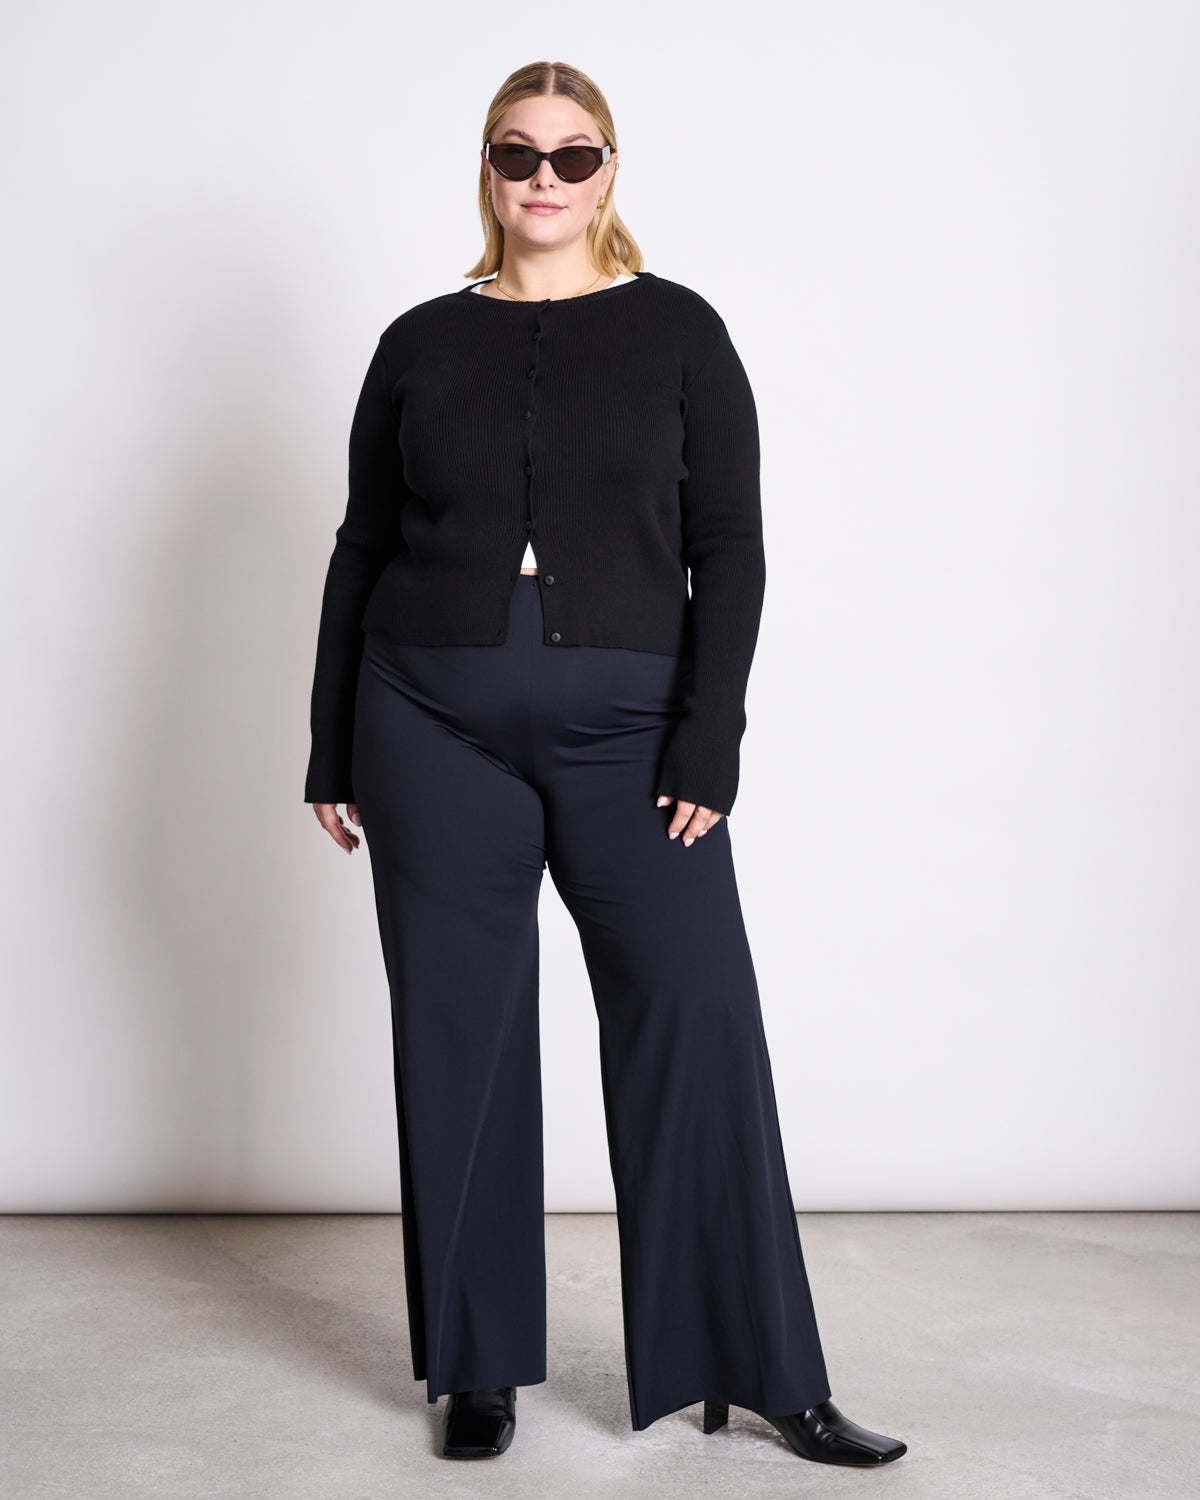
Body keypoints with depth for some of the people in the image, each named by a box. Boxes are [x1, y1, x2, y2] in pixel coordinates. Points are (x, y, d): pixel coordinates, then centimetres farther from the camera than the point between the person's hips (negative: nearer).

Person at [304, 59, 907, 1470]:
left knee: (701, 1022, -5)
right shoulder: (422, 343, 8)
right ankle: (479, 1369, 20)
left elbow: (730, 549, -1)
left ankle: (761, 1369, 8)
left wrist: (708, 743, -10)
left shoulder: (677, 330, 3)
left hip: (628, 729, -1)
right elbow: (361, 550, 11)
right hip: (436, 726, 2)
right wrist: (333, 752, 8)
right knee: (458, 1040, 6)